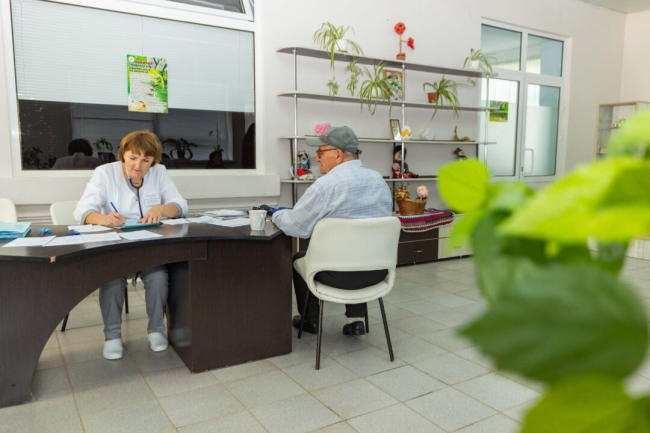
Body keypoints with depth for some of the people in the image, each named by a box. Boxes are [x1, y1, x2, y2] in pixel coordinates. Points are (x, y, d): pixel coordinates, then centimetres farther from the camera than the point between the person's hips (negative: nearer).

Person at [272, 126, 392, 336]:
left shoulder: (326, 185, -18)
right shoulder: (380, 180, 4)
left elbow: (295, 226, -12)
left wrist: (277, 215, 10)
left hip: (341, 274, -5)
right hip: (379, 270, 6)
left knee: (299, 259, 24)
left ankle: (310, 321, 36)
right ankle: (356, 319, 28)